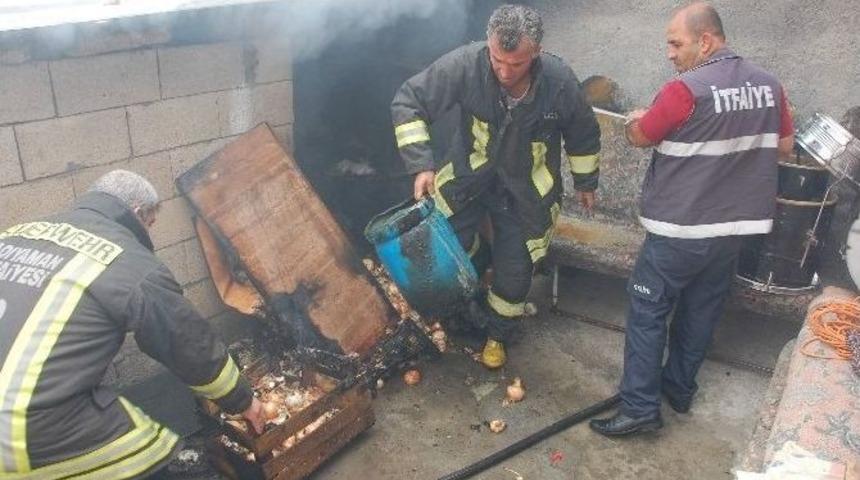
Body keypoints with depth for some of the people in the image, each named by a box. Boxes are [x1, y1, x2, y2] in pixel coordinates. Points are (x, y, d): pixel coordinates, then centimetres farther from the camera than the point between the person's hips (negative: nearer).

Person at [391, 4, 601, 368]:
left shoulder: (560, 81, -24)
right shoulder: (465, 65, -28)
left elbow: (583, 135, -4)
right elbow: (408, 102, -19)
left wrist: (585, 181, 10)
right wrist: (421, 164, -28)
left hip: (525, 190, 0)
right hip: (469, 174, 0)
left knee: (515, 273, 6)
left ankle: (497, 333, 36)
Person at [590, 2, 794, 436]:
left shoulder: (685, 90, -19)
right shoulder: (768, 86, 3)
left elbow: (640, 138, -5)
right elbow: (784, 145, 14)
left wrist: (635, 121, 16)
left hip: (681, 227, -7)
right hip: (735, 224, 7)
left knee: (647, 311, 3)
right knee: (701, 310, 18)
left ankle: (640, 407, 5)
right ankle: (680, 388, 32)